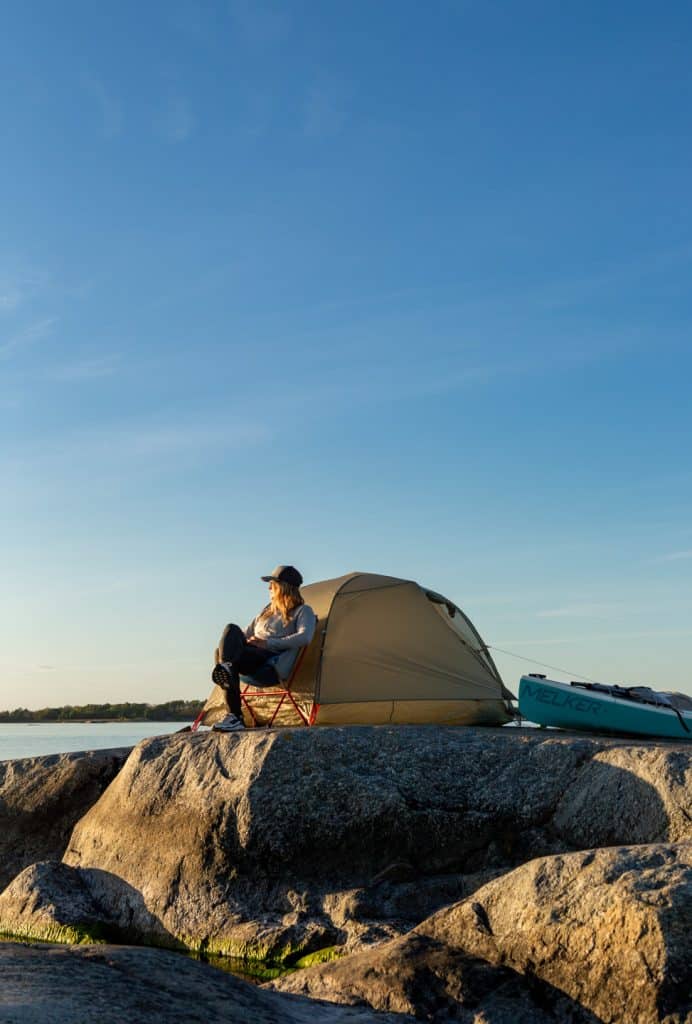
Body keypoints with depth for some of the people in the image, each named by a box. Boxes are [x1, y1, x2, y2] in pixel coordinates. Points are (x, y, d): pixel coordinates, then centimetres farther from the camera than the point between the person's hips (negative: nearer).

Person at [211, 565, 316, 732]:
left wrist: (268, 643, -14)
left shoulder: (303, 611, 9)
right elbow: (246, 635, 29)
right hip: (251, 663, 7)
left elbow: (305, 637, -10)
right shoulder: (267, 610, 30)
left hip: (273, 666, -7)